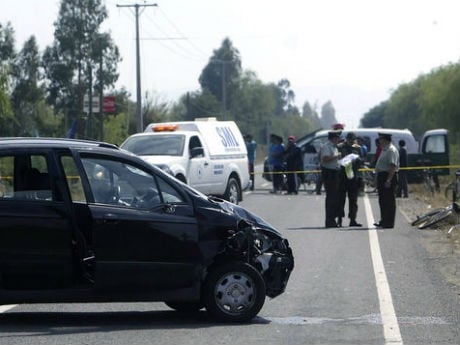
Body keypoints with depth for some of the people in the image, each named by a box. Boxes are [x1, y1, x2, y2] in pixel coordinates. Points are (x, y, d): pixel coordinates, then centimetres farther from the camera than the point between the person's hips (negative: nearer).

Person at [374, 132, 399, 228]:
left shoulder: (391, 150, -15)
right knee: (382, 200, 15)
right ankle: (383, 221, 22)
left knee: (389, 201, -6)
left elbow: (393, 166, -23)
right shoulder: (384, 150, 17)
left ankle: (389, 223, -4)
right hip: (382, 176, 11)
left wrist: (388, 180, -27)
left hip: (389, 177, -11)